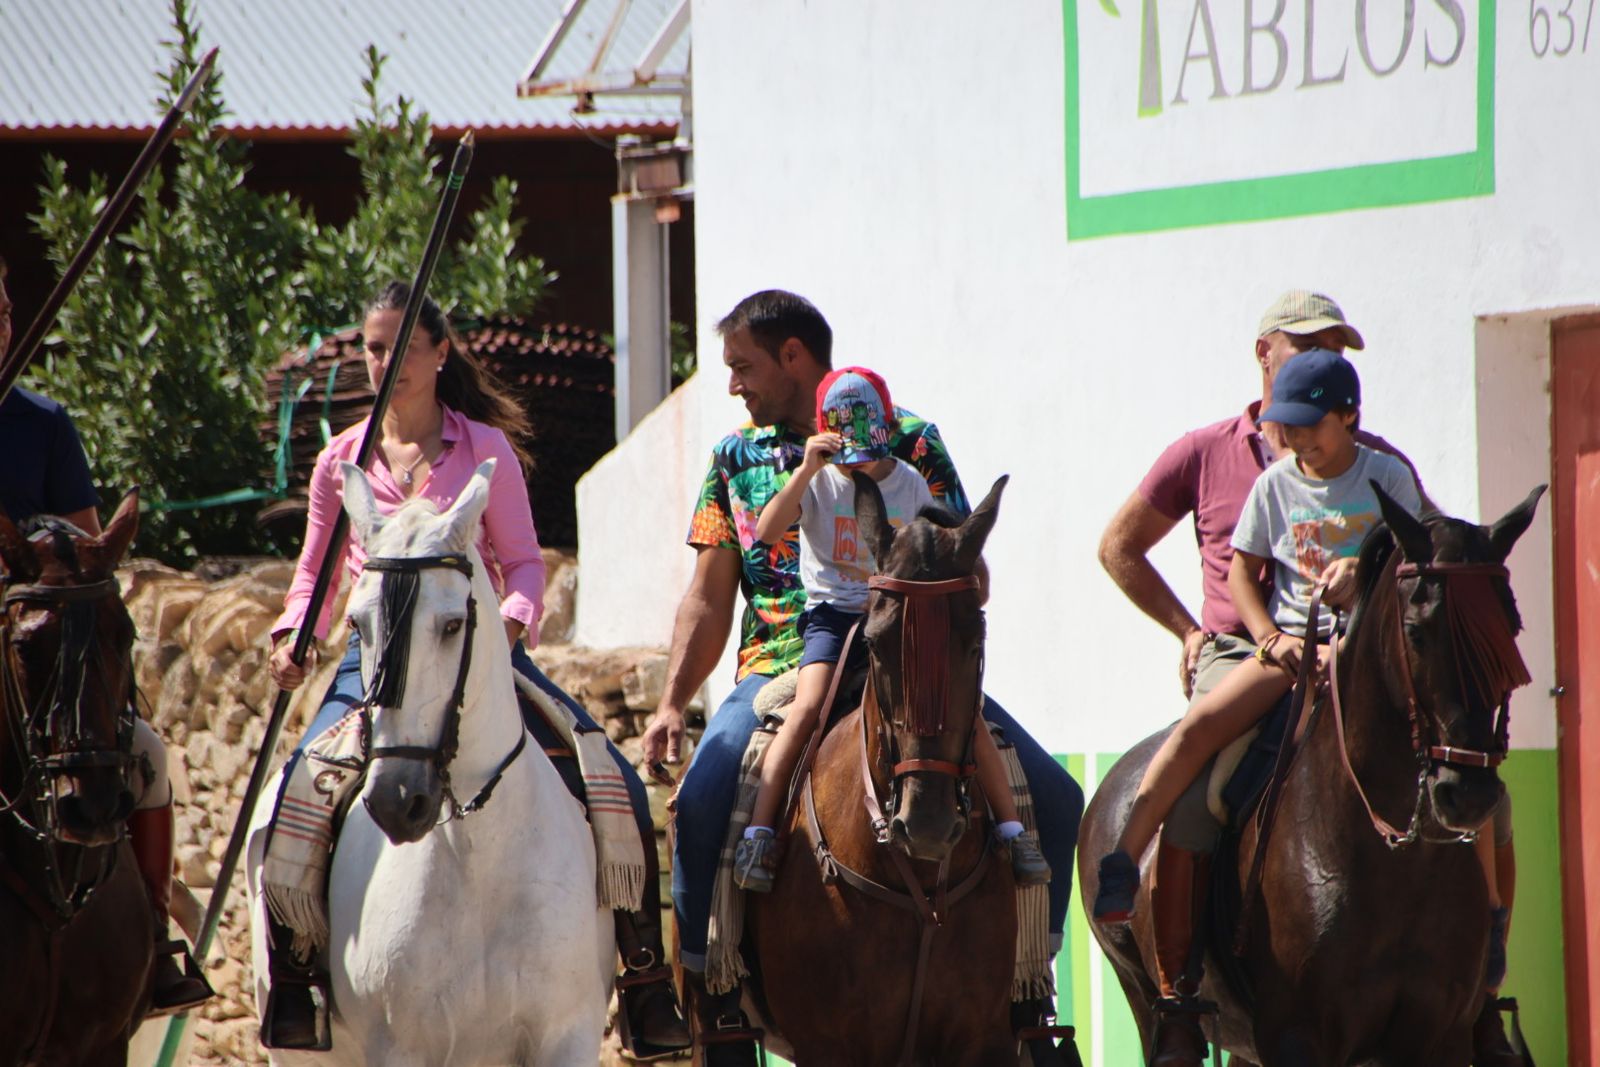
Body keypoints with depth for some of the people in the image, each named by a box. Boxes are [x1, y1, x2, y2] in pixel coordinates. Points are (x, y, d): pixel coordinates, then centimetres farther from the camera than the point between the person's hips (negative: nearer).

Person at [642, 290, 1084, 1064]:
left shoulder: (908, 441, 5)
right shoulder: (737, 457, 14)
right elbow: (709, 600, 14)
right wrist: (673, 702, 2)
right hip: (780, 670, 1)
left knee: (1053, 797, -16)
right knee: (702, 798, -30)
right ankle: (709, 982, -15)